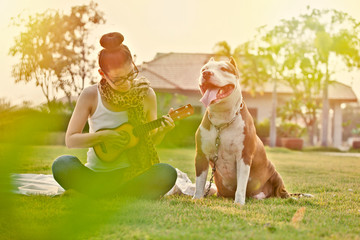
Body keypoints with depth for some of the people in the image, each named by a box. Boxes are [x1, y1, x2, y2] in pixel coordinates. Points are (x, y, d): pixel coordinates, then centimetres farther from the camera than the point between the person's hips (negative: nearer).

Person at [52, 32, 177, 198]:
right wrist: (103, 136, -18)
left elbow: (151, 141, 9)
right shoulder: (91, 96, -6)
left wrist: (162, 131, -13)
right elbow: (71, 140, -5)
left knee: (167, 173, -31)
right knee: (61, 165, -30)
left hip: (132, 172, 1)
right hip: (96, 174, -1)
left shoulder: (145, 95, -2)